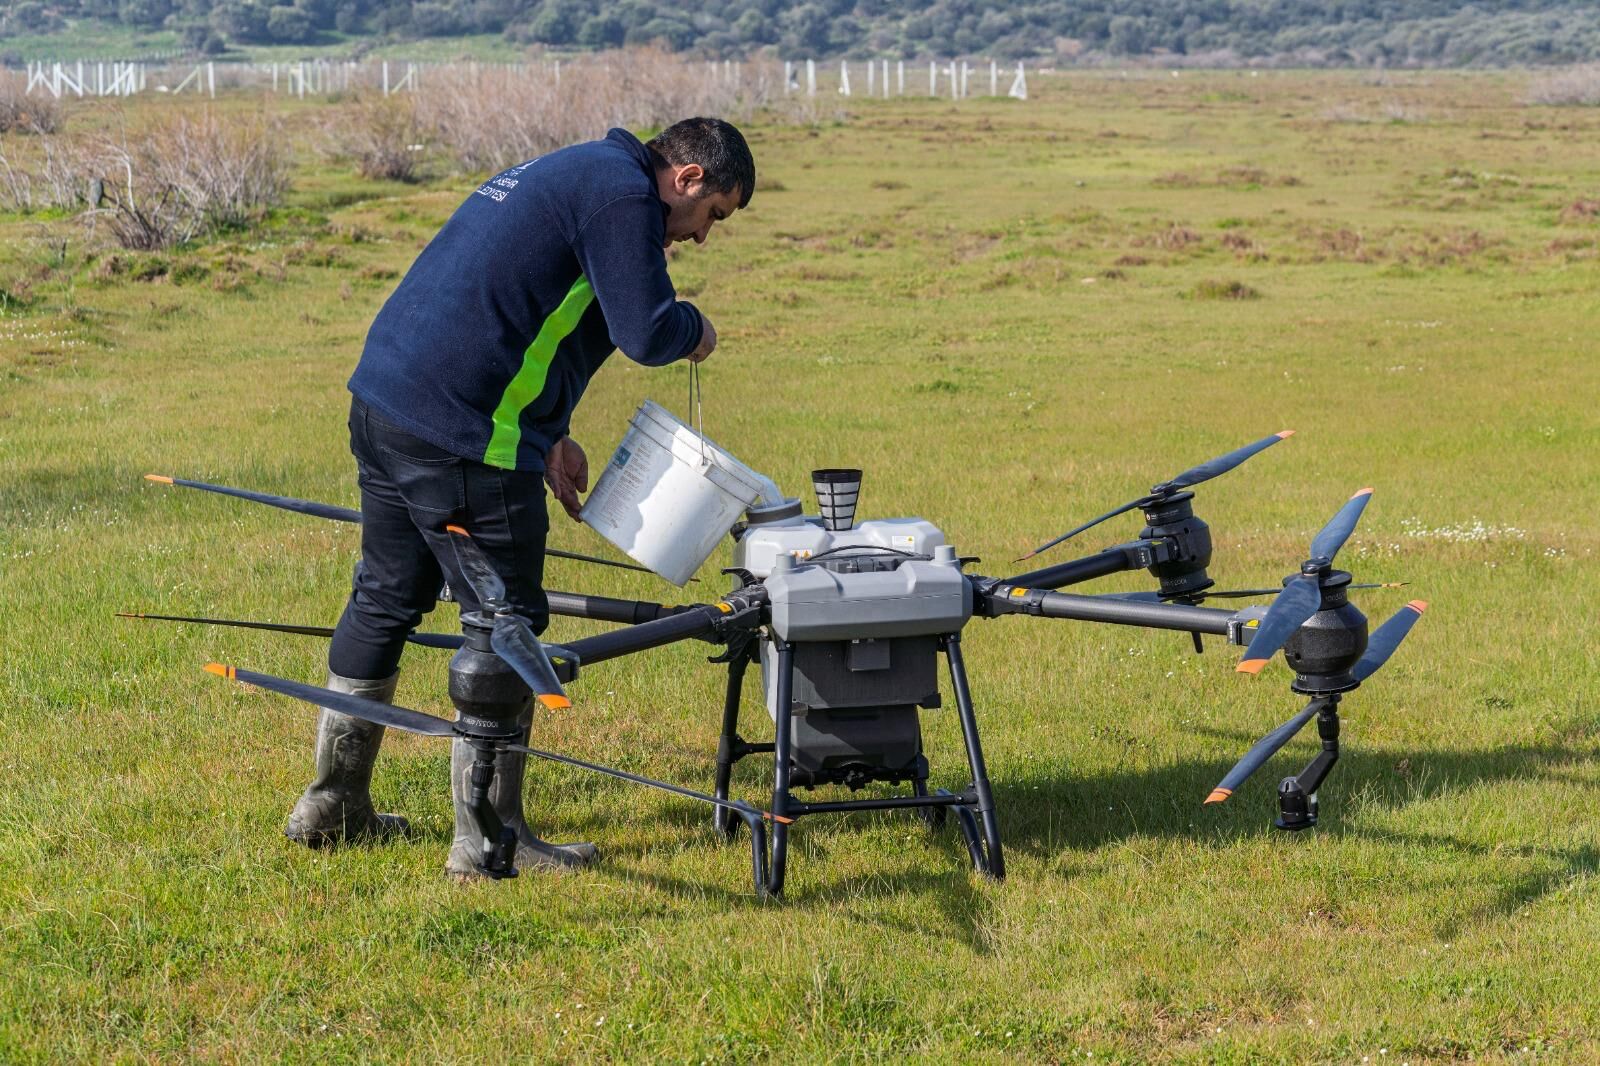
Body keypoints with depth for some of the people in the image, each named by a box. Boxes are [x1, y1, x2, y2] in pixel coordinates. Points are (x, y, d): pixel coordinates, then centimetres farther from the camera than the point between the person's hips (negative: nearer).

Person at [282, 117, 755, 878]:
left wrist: (548, 436, 21)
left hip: (381, 396, 10)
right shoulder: (623, 192, -8)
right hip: (461, 434, -10)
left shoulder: (566, 173, 24)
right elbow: (646, 334, -15)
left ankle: (332, 805, 31)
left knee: (388, 597, 20)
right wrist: (694, 331, 8)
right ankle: (488, 835, 7)